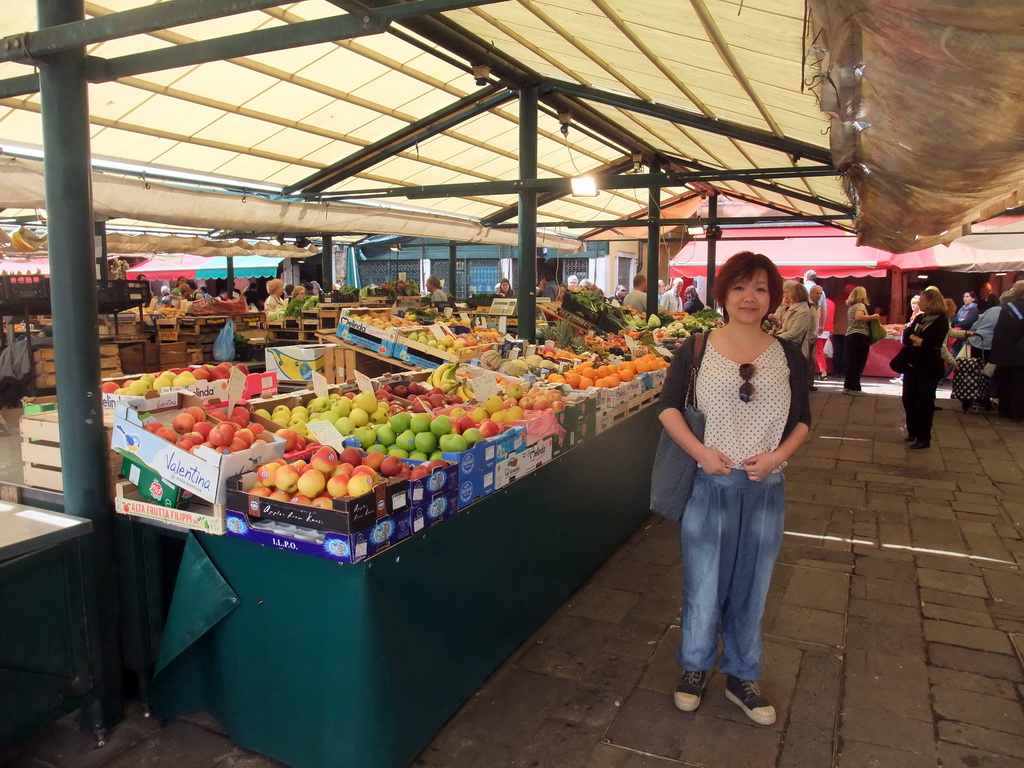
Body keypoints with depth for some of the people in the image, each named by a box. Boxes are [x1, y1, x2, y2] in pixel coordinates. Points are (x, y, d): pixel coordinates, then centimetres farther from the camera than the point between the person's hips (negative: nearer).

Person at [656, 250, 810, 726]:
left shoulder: (788, 357, 3)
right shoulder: (696, 349, -4)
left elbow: (802, 420, 8)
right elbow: (667, 406, -4)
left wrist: (777, 456, -10)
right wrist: (699, 450, -17)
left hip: (764, 489, 2)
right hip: (708, 485, -2)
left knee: (750, 584, 15)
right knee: (703, 581, 10)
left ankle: (741, 677, 35)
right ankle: (695, 667, 34)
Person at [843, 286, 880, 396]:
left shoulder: (851, 307, 17)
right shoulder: (861, 305, -8)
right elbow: (858, 317, -28)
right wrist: (872, 317, -19)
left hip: (850, 336, 9)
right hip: (860, 336, -9)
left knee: (851, 362, 10)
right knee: (858, 363, -4)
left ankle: (848, 386, 12)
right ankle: (854, 388, -3)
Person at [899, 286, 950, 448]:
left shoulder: (941, 321, -10)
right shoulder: (920, 318, 10)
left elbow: (929, 343, -21)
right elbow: (906, 338, 4)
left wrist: (914, 338, -7)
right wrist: (918, 340, -14)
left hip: (929, 368, -7)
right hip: (912, 364, 7)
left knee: (925, 402, -1)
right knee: (908, 399, 11)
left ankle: (924, 438, 8)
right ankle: (913, 431, 27)